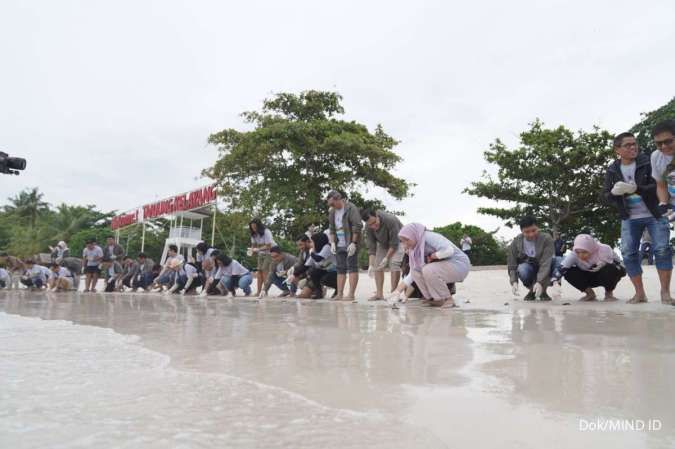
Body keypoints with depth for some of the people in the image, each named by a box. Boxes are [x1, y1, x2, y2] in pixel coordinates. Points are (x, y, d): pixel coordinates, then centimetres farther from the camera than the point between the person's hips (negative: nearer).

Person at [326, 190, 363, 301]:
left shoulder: (351, 208, -10)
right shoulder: (332, 212, 12)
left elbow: (358, 226, -15)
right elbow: (331, 229, 18)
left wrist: (353, 243, -18)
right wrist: (332, 242, 6)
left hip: (350, 244, -7)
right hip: (339, 245, 7)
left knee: (352, 267, -8)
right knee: (340, 269, 7)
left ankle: (351, 294, -8)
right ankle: (340, 294, 10)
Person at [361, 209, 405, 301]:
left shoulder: (390, 220, -38)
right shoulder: (368, 227, -23)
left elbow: (394, 243, -31)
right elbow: (371, 247, -20)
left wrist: (386, 258, -27)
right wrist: (371, 265, -29)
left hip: (397, 240, -5)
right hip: (382, 243, 5)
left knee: (394, 264, -21)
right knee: (377, 266, -5)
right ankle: (379, 294, -1)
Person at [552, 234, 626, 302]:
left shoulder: (604, 250, -28)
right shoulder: (574, 255, -26)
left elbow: (618, 265, -14)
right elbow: (561, 268, -36)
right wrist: (555, 281, -48)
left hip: (606, 276, -2)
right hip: (588, 277, 2)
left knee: (611, 269, -35)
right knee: (568, 272, -25)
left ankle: (609, 293, -4)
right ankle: (589, 293, 0)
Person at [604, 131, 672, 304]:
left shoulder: (648, 162, -5)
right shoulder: (612, 170, 2)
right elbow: (606, 195, 2)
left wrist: (636, 189, -29)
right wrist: (614, 192, -22)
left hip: (654, 215, -2)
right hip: (629, 218, 2)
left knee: (662, 249, -9)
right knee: (628, 254, -4)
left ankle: (665, 292, -1)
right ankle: (640, 293, 6)